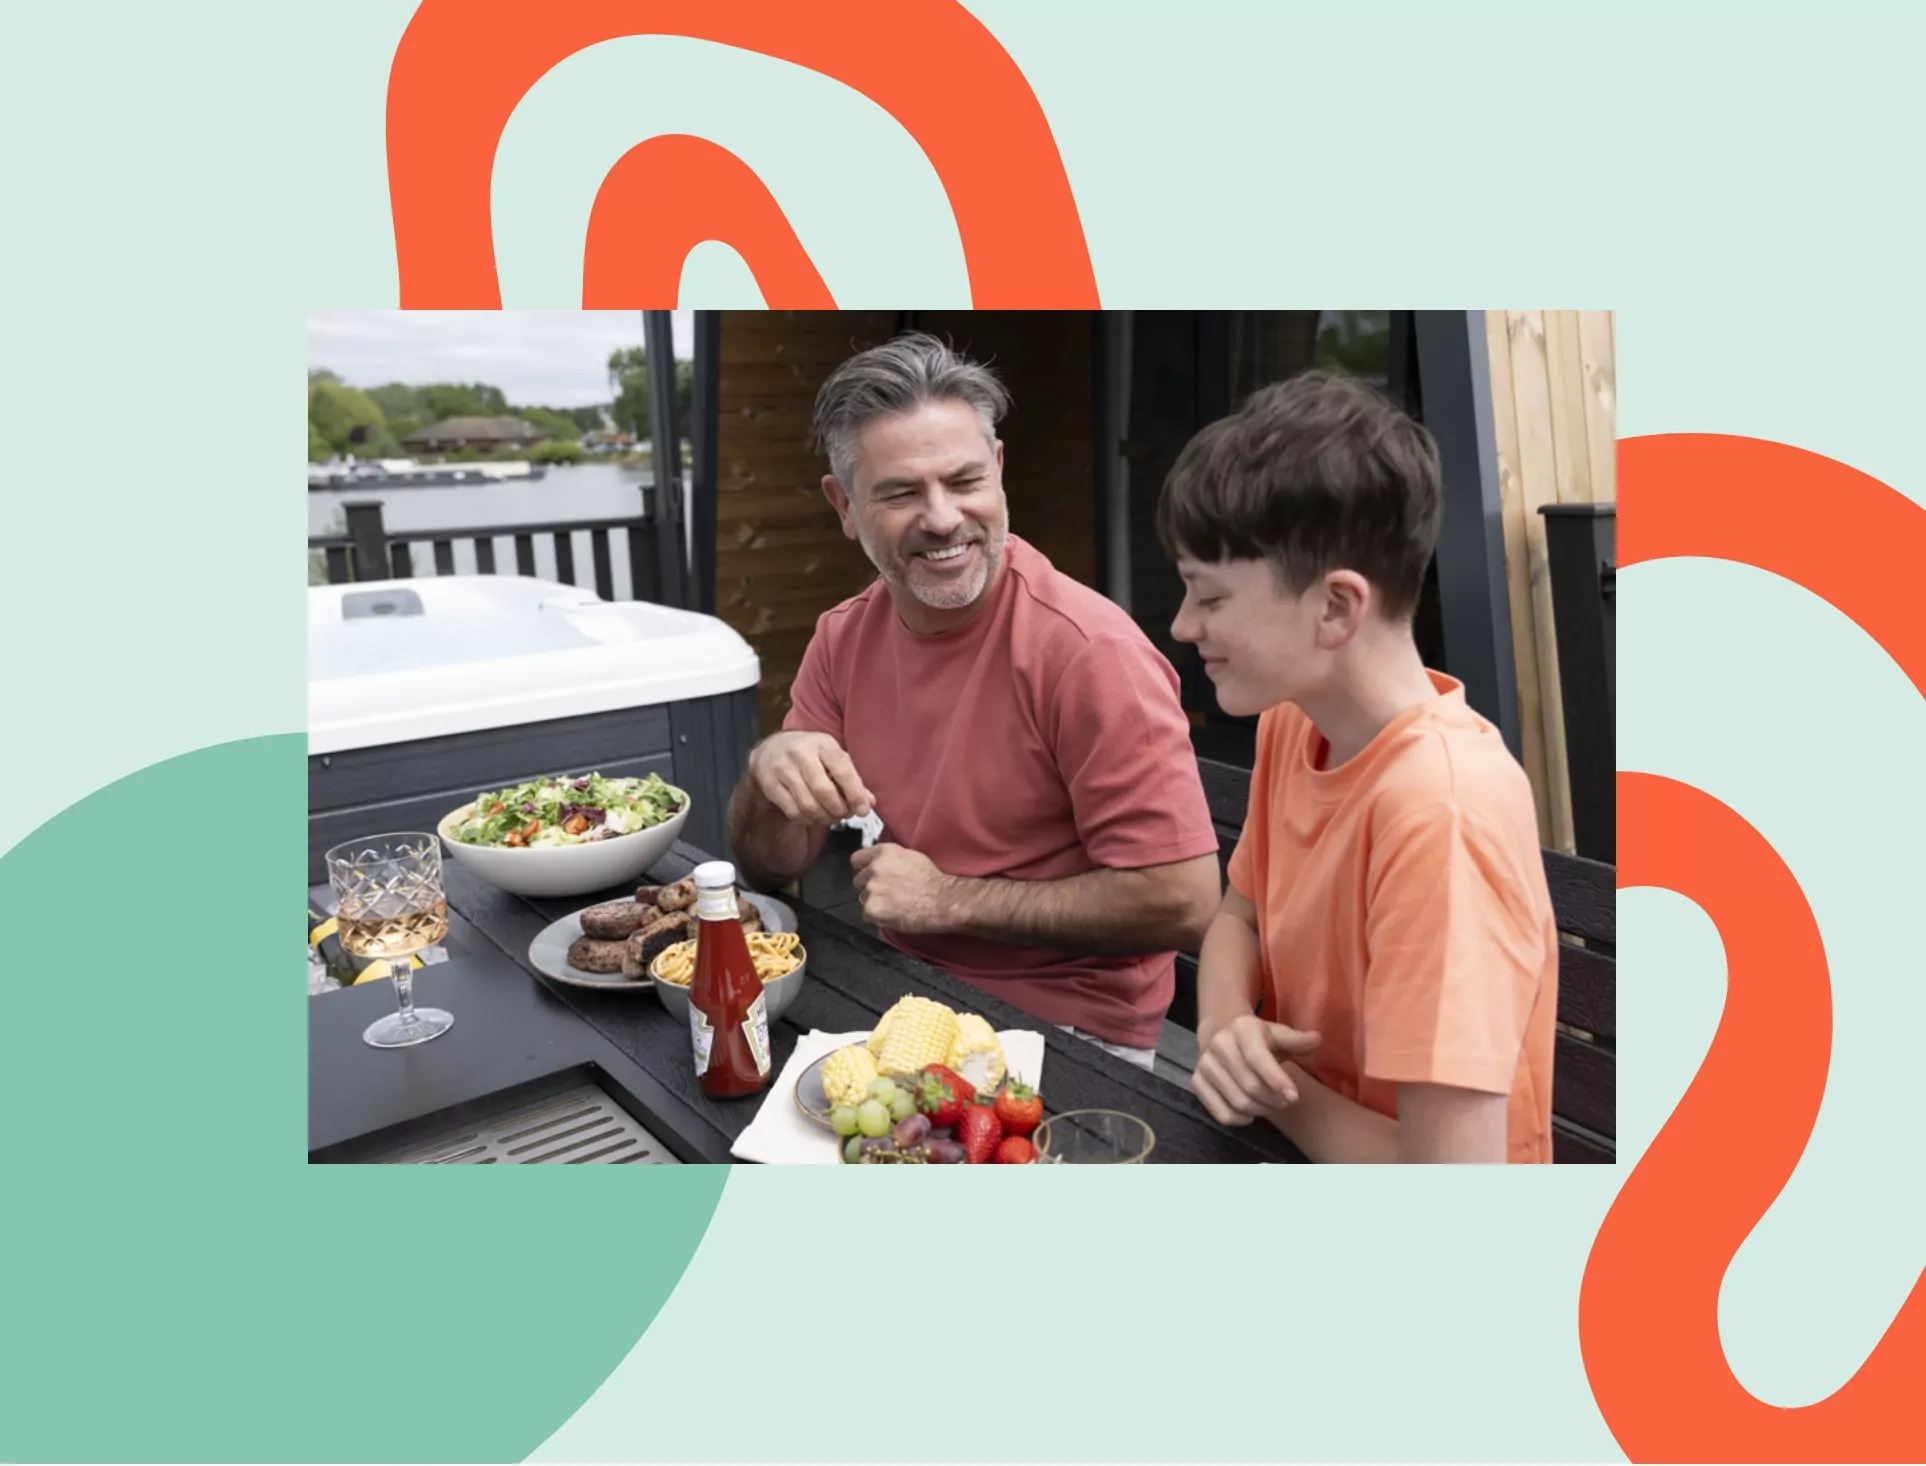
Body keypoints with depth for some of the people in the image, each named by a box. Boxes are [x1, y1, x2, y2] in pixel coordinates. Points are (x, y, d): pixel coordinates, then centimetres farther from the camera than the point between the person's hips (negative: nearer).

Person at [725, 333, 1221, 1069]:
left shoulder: (1087, 651, -20)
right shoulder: (841, 638, 1)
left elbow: (1183, 902, -22)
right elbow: (770, 864, 5)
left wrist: (952, 898, -17)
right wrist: (770, 769, -18)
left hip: (1066, 1032, -6)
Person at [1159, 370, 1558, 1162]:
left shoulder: (1439, 811, -28)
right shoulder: (1291, 720, -6)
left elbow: (1450, 1165, -28)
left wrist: (1274, 1087, -13)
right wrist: (1225, 1029, -12)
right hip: (1292, 1138, 6)